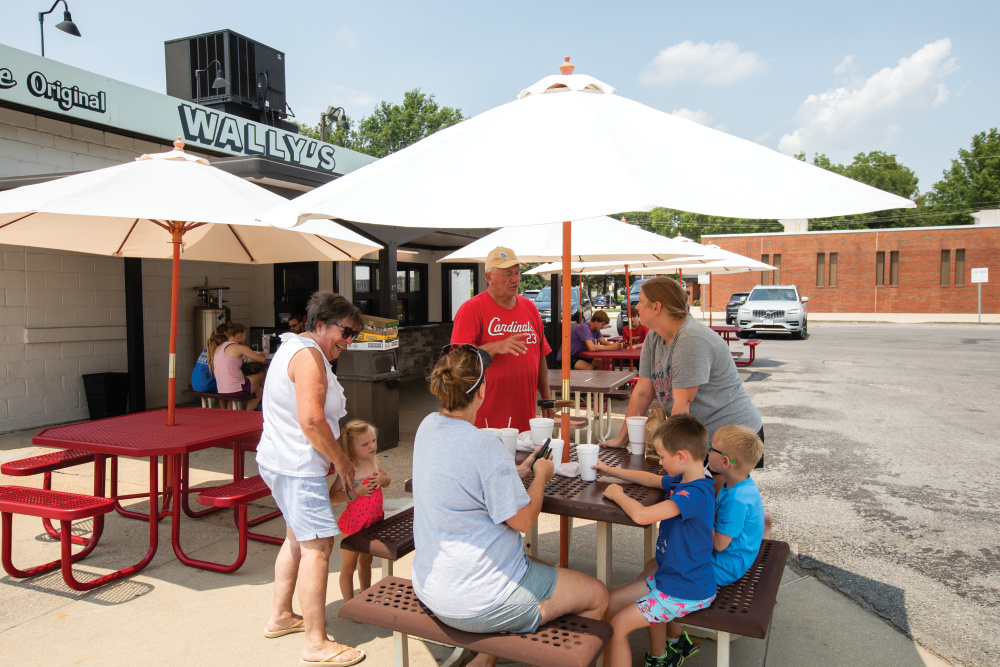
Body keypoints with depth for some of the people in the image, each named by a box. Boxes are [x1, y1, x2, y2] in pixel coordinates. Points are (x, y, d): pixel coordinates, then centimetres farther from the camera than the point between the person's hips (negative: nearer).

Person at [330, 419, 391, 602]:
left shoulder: (374, 462, -1)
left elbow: (387, 482, 15)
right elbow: (332, 497, -22)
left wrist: (383, 479, -7)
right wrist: (355, 491, -29)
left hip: (373, 522, 7)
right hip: (353, 524, -6)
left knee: (366, 562, 24)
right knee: (348, 567, 9)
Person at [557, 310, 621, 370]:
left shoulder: (596, 329, 6)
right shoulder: (584, 328, -23)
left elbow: (604, 342, 11)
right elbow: (591, 348, -34)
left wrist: (614, 345, -13)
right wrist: (611, 347, -29)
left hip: (579, 356, 10)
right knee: (589, 367, -32)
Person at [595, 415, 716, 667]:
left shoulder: (695, 494, -29)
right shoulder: (681, 482, 2)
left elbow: (641, 515, -35)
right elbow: (649, 478, 21)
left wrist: (617, 494, -16)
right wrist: (611, 471, 22)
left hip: (684, 592, -9)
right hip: (668, 573, 9)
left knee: (617, 626, -8)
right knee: (611, 602, 10)